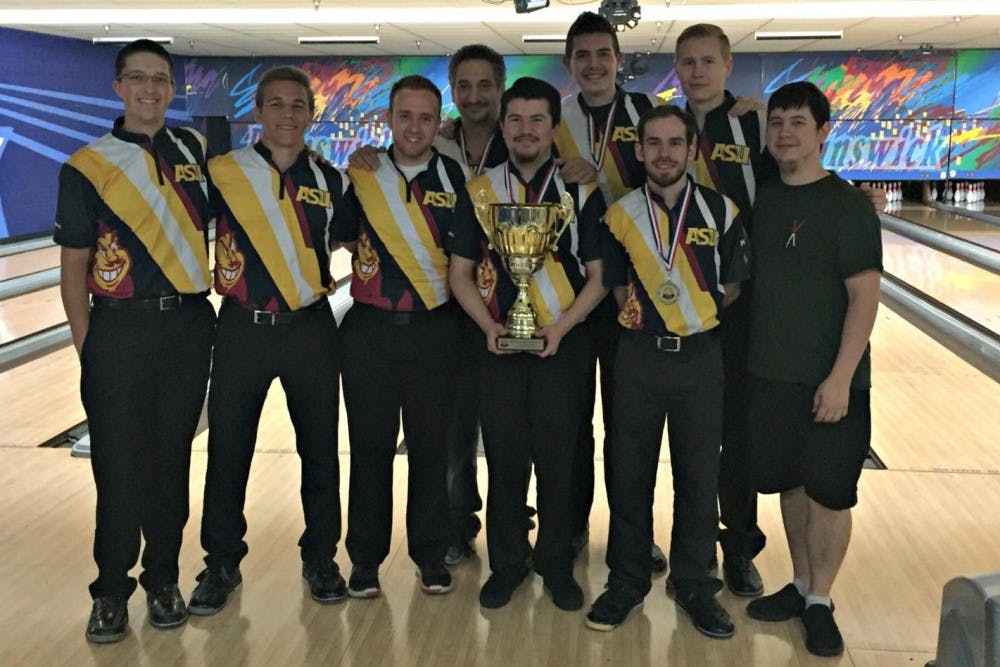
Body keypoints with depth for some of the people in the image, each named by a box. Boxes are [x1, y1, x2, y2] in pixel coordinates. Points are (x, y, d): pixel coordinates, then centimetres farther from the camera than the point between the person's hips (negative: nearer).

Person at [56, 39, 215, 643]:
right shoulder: (88, 168, -2)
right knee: (118, 465, 3)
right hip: (121, 329, -2)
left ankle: (163, 580, 24)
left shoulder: (195, 149, 6)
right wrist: (87, 347, -4)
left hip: (188, 326, 2)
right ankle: (111, 591, 16)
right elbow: (74, 267, -1)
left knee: (172, 459, 10)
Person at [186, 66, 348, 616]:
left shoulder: (330, 181, 5)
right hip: (243, 329, -1)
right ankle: (222, 564, 22)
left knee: (319, 449, 10)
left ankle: (320, 558, 26)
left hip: (311, 329, 2)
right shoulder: (222, 174, -2)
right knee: (227, 451, 5)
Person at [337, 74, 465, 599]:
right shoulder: (361, 176, 3)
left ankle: (431, 555, 21)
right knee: (370, 447, 6)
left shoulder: (455, 179, 2)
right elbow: (335, 240, 13)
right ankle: (366, 559, 19)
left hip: (434, 329, 0)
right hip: (369, 329, 0)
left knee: (430, 447, 7)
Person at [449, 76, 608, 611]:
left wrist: (563, 325, -12)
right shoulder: (480, 191, 5)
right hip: (497, 345, 1)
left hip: (561, 345, -1)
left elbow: (598, 275, 2)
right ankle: (506, 563, 24)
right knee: (504, 459, 7)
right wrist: (488, 325, -9)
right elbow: (461, 273, 6)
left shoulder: (581, 192, 1)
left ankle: (556, 564, 23)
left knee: (557, 460, 5)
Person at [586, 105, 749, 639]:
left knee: (698, 478, 9)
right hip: (638, 358, 0)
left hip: (700, 358, 0)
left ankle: (693, 583, 25)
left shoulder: (721, 212, -3)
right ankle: (626, 580, 24)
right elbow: (618, 285, 9)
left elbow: (732, 287, 5)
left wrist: (697, 317, 3)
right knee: (629, 475, 8)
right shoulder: (622, 215, -2)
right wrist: (642, 316, 2)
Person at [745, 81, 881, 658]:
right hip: (770, 373, 5)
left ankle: (820, 603, 19)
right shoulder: (762, 199, 6)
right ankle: (801, 585, 31)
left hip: (828, 380, -5)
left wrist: (841, 377, -19)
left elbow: (865, 296, -14)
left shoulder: (847, 204, -10)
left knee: (828, 492, 3)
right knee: (789, 485, 15)